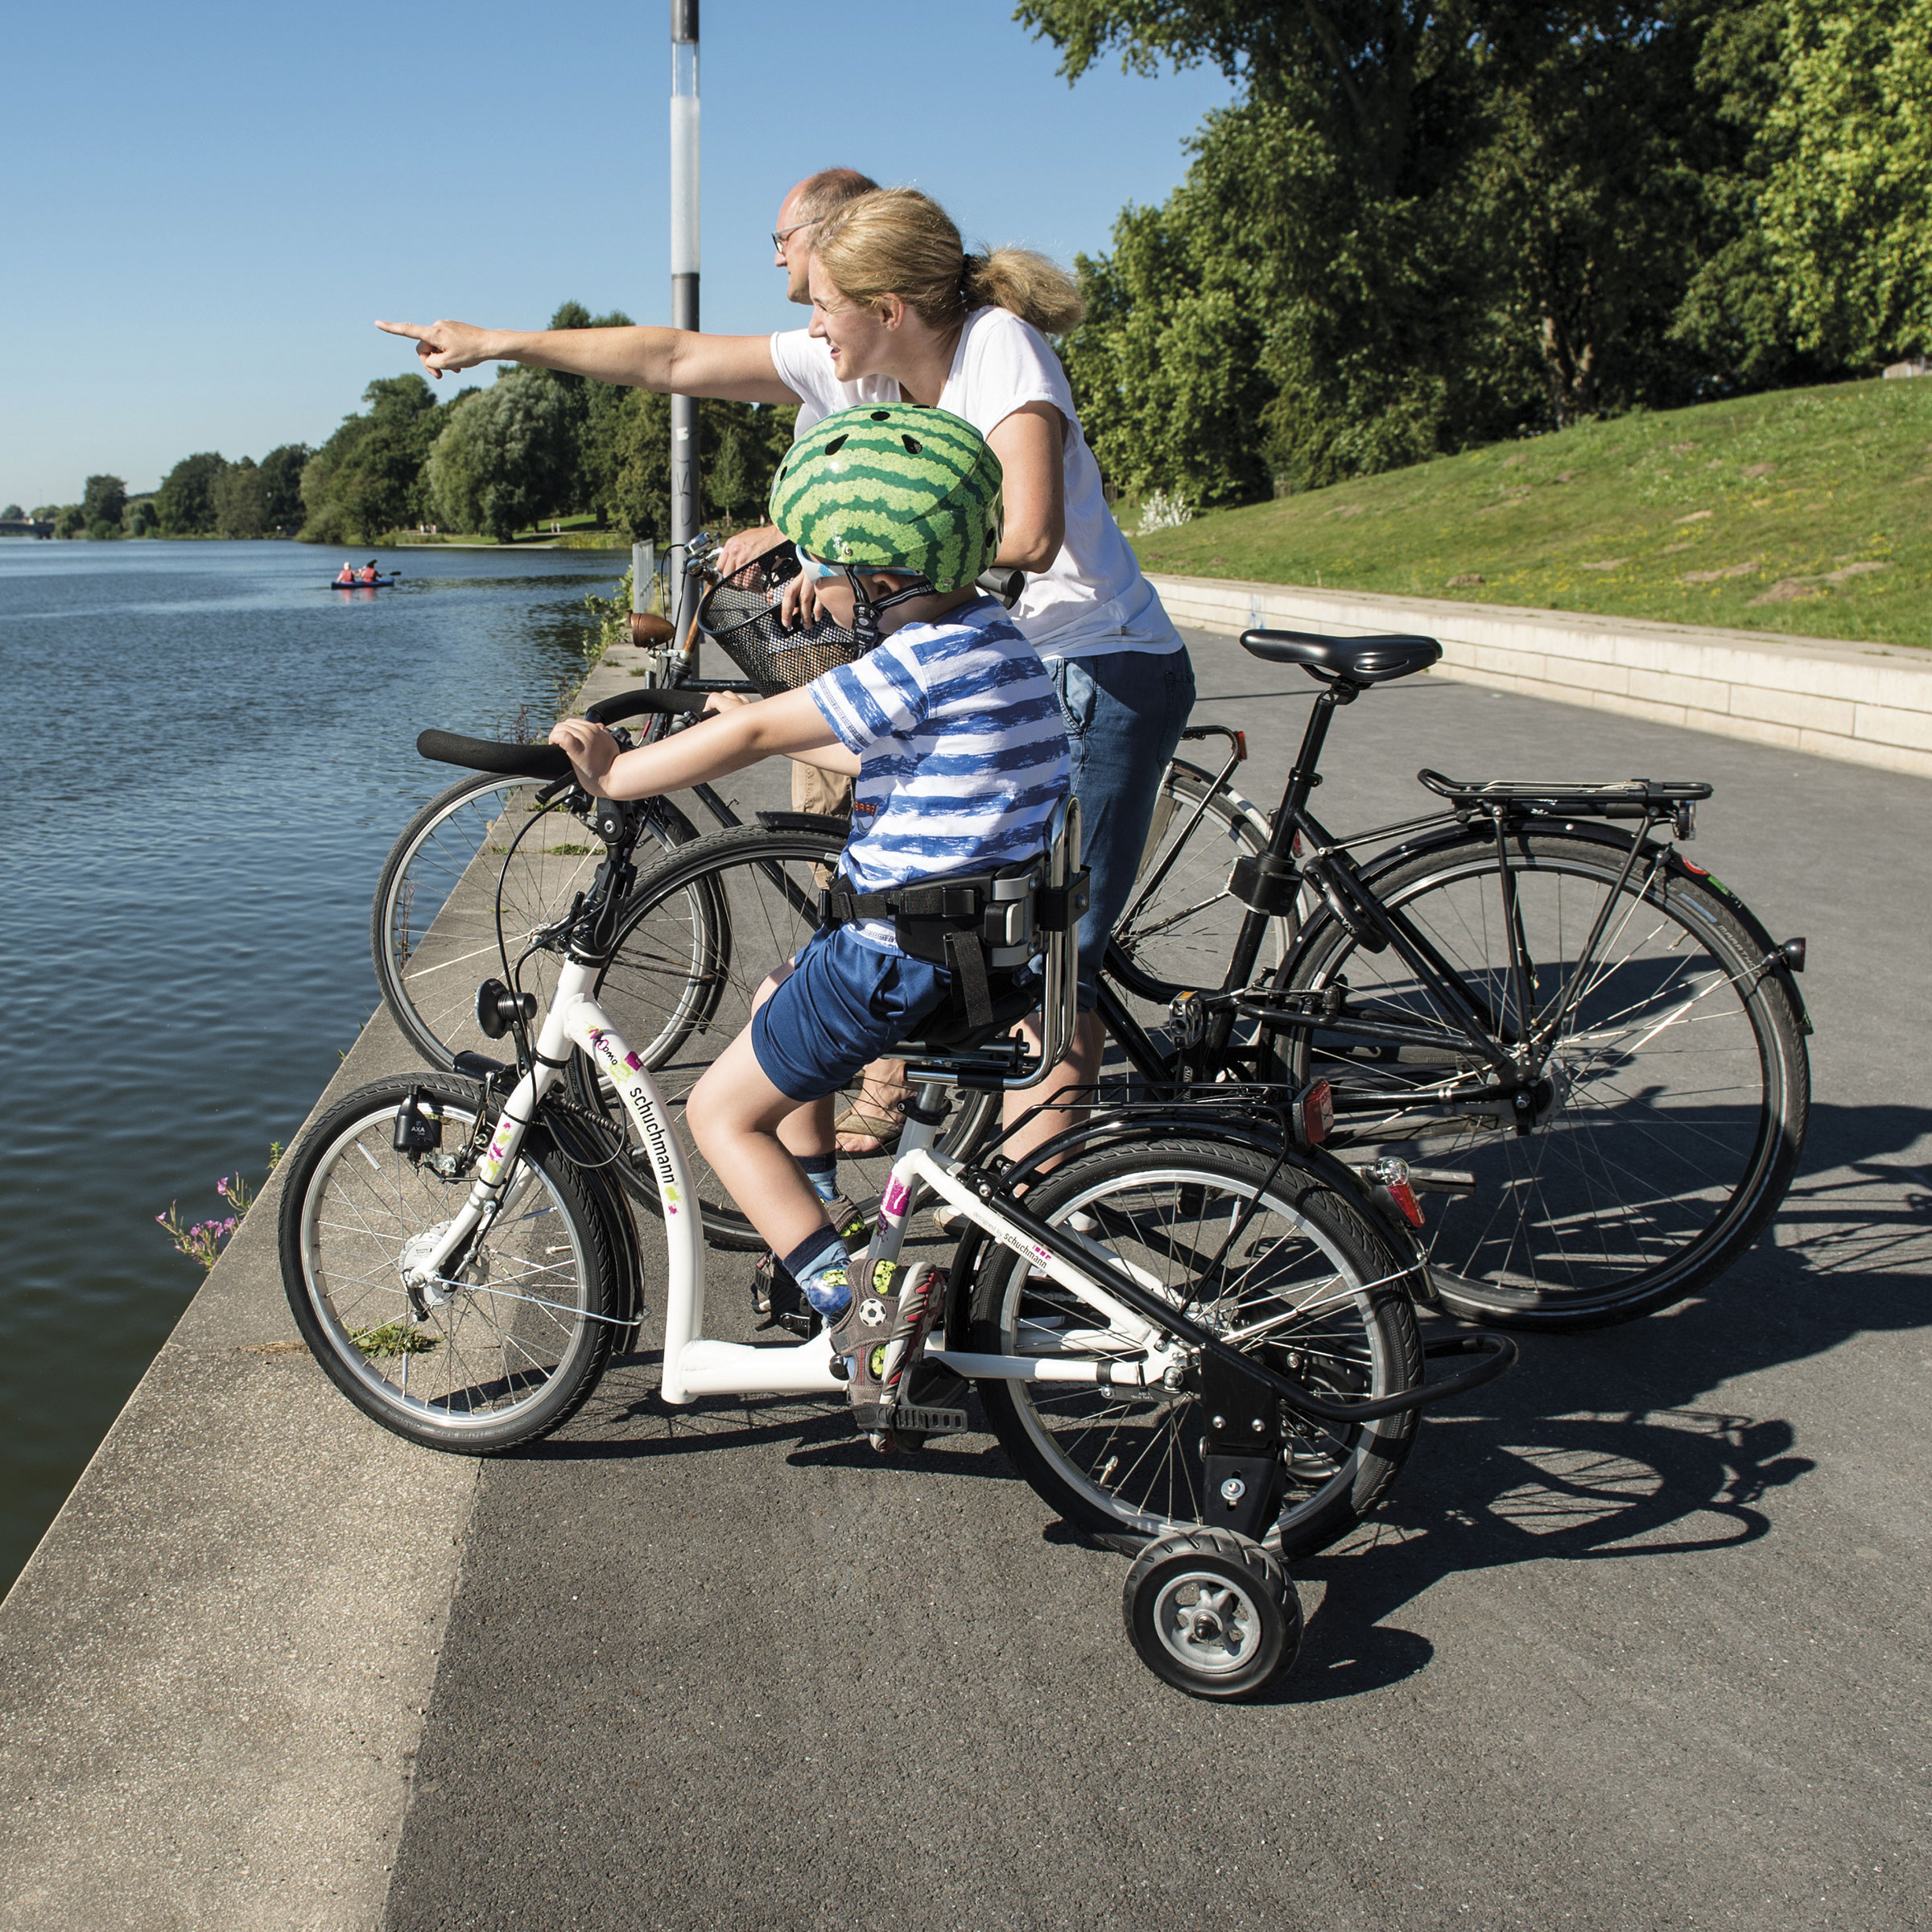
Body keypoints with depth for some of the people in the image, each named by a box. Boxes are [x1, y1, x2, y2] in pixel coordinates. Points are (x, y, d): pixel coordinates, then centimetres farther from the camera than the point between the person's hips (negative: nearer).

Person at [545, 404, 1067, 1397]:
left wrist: (616, 774, -12)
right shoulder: (987, 635, 9)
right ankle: (819, 1227, 38)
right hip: (976, 928, 10)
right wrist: (755, 723, 26)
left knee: (722, 1111, 2)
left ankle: (857, 1314, -4)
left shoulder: (925, 661, -21)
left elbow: (754, 735, -20)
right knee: (777, 1000, 33)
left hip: (904, 951, -10)